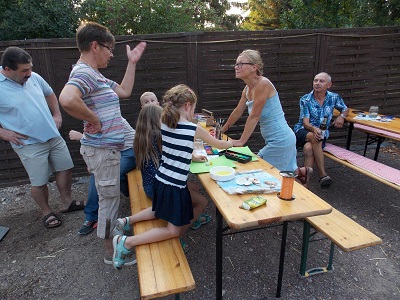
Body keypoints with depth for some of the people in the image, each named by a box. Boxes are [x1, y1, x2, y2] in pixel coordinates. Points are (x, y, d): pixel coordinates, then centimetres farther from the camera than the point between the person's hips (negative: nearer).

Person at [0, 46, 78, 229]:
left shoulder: (33, 77, 0)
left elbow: (49, 94, 20)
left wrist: (57, 114, 10)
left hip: (53, 136, 6)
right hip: (29, 144, -6)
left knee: (65, 168, 14)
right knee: (39, 182, 5)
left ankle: (66, 203, 33)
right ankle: (46, 213, 28)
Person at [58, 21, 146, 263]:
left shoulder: (95, 75, 13)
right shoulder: (84, 73, -19)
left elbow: (124, 91, 21)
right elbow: (67, 99, -39)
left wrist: (132, 63, 19)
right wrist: (95, 120, -25)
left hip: (107, 148, 10)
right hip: (102, 149, -10)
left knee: (109, 196, 23)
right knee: (109, 198, 5)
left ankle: (110, 234, 43)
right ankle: (111, 249, 25)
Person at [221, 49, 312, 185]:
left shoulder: (263, 83, -19)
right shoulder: (247, 89, 7)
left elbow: (254, 116, -20)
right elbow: (237, 112, 17)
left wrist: (241, 141, -16)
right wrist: (222, 130, 27)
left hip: (280, 139, -9)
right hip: (274, 140, 9)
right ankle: (301, 172, 37)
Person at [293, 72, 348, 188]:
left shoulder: (334, 98, 4)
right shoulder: (305, 99, -3)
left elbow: (345, 109, 24)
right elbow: (305, 123, -11)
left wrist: (341, 116, 0)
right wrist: (314, 129, -33)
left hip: (322, 133, 1)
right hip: (303, 131, -1)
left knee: (309, 148, -33)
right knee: (314, 137, -37)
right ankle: (323, 175, -36)